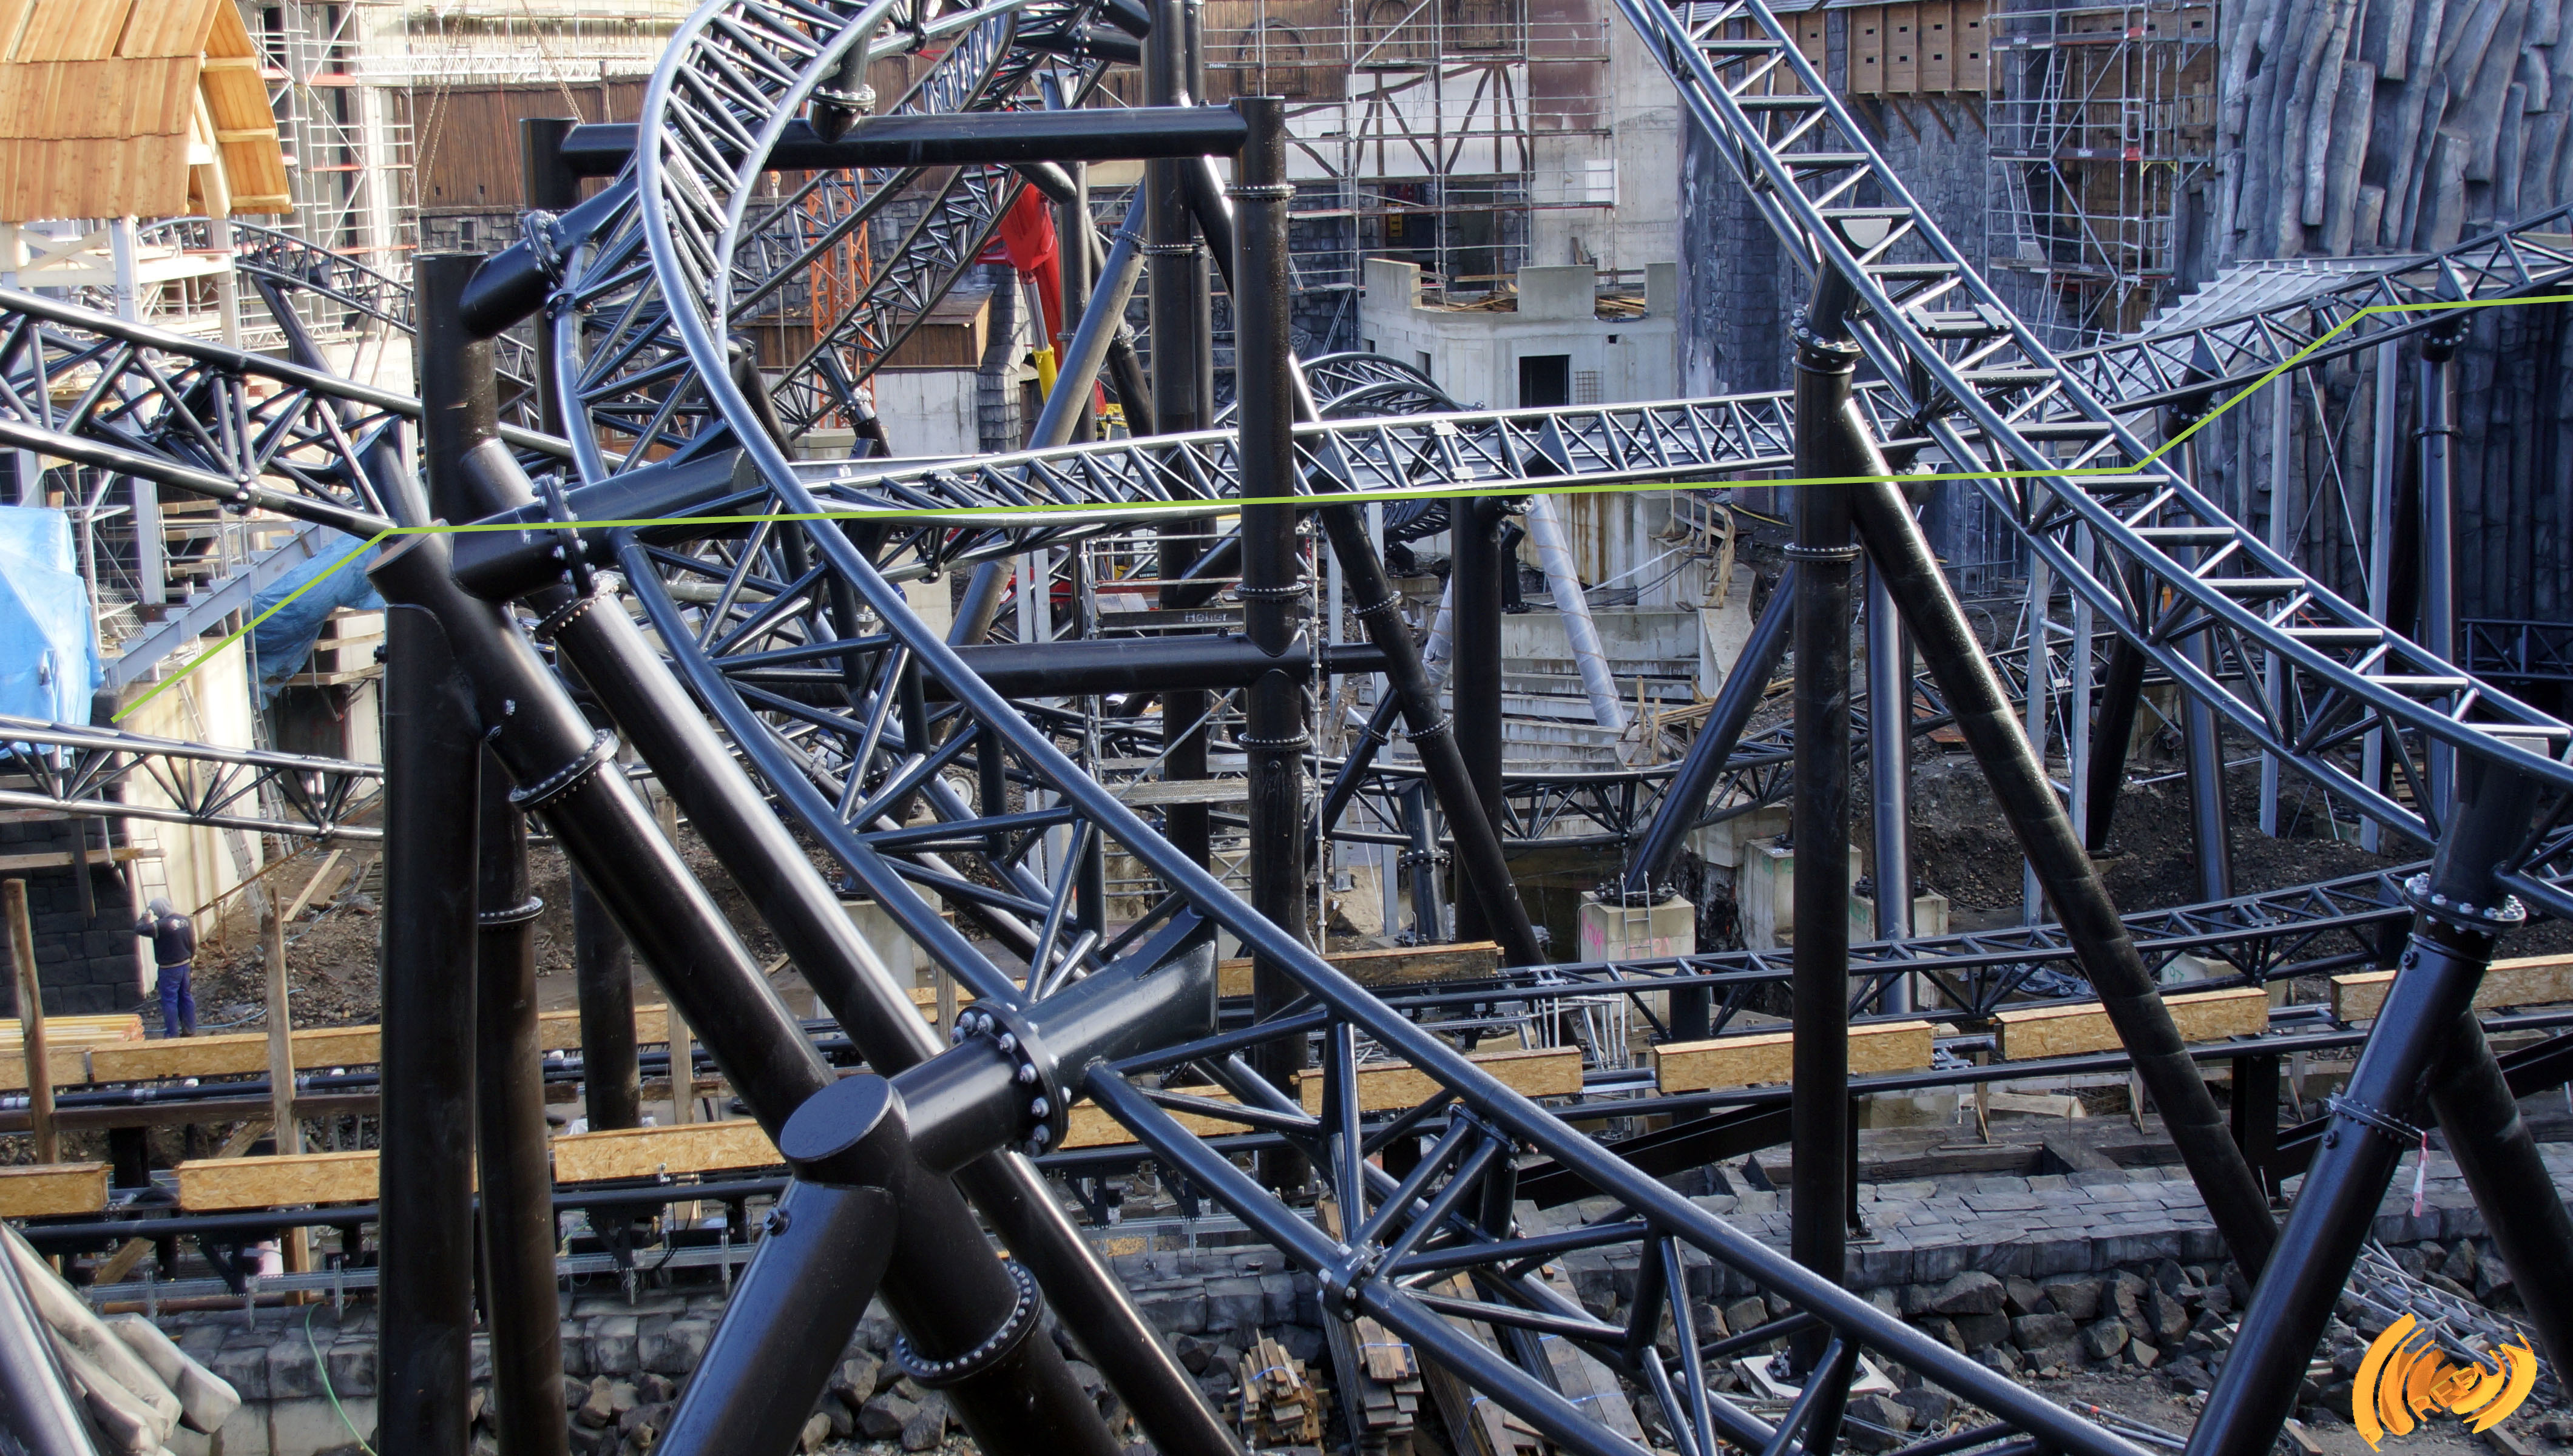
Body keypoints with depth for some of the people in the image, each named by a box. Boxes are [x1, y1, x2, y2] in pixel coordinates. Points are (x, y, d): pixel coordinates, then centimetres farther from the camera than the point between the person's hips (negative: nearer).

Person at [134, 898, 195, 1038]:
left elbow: (139, 929, -18)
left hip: (169, 969, -7)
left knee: (169, 1001, 1)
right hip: (185, 964, 7)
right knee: (185, 997, 17)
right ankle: (190, 1030, 25)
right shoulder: (185, 920, -1)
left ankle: (172, 1035, 5)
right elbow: (193, 940, 9)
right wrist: (192, 957, 22)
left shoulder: (161, 925, -23)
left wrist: (145, 920, 2)